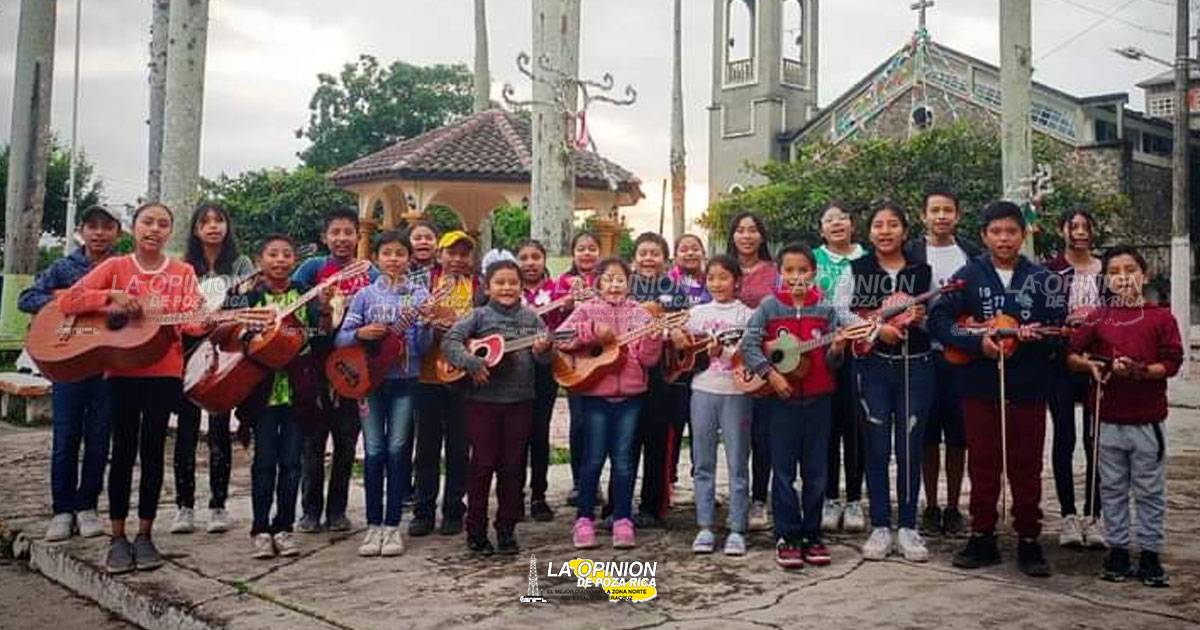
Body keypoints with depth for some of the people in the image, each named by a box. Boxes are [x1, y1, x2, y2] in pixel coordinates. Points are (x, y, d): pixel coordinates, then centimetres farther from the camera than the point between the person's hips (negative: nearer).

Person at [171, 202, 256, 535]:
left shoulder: (241, 265, 8)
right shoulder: (184, 268, 12)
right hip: (189, 351, 2)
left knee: (220, 429, 0)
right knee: (186, 428, 2)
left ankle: (218, 505, 7)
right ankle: (184, 506, 8)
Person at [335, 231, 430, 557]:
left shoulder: (419, 295, 2)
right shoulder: (365, 295, 5)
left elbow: (423, 346, -3)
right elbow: (341, 338, 2)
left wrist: (423, 325, -23)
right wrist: (360, 334, -17)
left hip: (405, 380, -1)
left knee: (397, 450, 1)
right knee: (374, 451, 3)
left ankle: (392, 525, 9)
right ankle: (374, 525, 11)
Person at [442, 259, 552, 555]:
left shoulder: (531, 317, 6)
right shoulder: (479, 316, -1)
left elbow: (545, 358, 4)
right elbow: (450, 341, -9)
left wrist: (543, 349, -19)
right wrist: (471, 363, -22)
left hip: (520, 400, 2)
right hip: (483, 399, -2)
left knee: (513, 466, 8)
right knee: (482, 464, 3)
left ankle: (506, 530, 20)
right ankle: (476, 531, 14)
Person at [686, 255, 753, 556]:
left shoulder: (747, 315, 4)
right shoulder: (697, 313, 12)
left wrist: (723, 350, -14)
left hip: (736, 392, -3)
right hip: (703, 390, 3)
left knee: (737, 463, -1)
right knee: (703, 463, 6)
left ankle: (737, 530, 6)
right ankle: (705, 527, 12)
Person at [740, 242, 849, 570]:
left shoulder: (826, 310, 4)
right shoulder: (769, 307, -1)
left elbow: (831, 360, 4)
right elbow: (749, 344, -8)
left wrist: (837, 350, -18)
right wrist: (770, 374, -18)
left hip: (818, 398, 2)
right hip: (781, 399, -2)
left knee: (816, 470, 8)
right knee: (783, 470, 3)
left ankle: (811, 535, 20)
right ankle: (787, 537, 12)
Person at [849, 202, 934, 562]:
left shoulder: (923, 271, 9)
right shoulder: (856, 270, 7)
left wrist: (921, 319, -12)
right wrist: (877, 328, -15)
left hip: (915, 366, 1)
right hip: (872, 366, -1)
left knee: (910, 448, 3)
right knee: (876, 448, 2)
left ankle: (908, 528, 13)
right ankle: (880, 527, 11)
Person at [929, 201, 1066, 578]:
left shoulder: (1039, 278, 6)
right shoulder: (970, 275, 2)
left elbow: (1060, 326, 4)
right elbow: (938, 318, -4)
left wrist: (1039, 333, -17)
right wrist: (976, 342, -15)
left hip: (1028, 389, 1)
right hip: (981, 387, 0)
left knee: (1027, 468, 7)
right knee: (983, 466, 7)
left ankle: (1029, 542, 17)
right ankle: (982, 539, 17)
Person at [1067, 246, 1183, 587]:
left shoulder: (1161, 318, 0)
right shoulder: (1098, 318, 6)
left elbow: (1172, 363, -6)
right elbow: (1071, 355, 8)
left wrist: (1138, 371, -19)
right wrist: (1089, 364, -11)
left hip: (1147, 421, -2)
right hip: (1109, 420, 2)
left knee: (1150, 491, 6)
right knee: (1112, 489, 10)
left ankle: (1150, 554, 17)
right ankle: (1117, 550, 21)